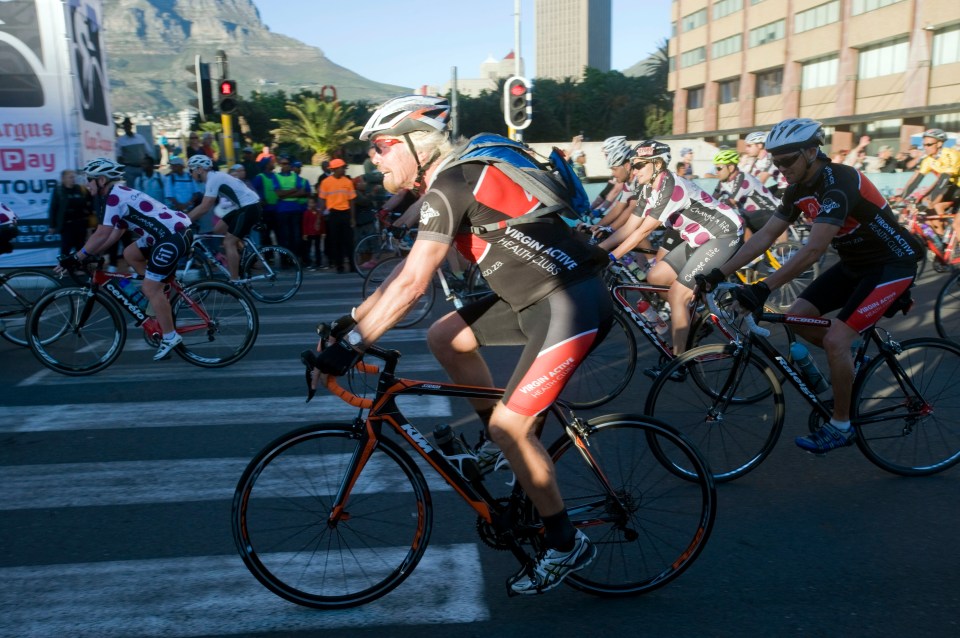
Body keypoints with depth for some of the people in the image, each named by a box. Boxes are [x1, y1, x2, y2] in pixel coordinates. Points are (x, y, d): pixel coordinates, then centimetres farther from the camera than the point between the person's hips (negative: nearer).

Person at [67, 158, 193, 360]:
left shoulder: (114, 196, -10)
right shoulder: (120, 194, 20)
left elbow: (101, 235, -13)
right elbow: (115, 234, 22)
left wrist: (77, 258, -4)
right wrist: (91, 255, 20)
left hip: (174, 237, -10)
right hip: (170, 232, 10)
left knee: (150, 289, -6)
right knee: (130, 254, 18)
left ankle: (170, 337, 2)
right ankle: (163, 292, 19)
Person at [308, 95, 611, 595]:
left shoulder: (449, 187, -16)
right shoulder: (453, 184, 14)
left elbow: (412, 283, -23)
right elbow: (408, 269, 18)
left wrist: (352, 343, -19)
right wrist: (351, 319, 17)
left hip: (571, 303, -10)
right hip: (535, 295, 10)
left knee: (509, 426, -9)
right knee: (443, 337, 9)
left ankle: (566, 544, 10)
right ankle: (513, 445, 20)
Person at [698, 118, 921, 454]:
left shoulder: (839, 182, -29)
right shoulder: (799, 189, -3)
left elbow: (813, 249, -38)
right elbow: (764, 236, -2)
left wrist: (764, 288, -44)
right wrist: (719, 273, -9)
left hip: (892, 265, -8)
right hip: (854, 263, 8)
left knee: (835, 339, -18)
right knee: (798, 317, -1)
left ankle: (840, 427, 0)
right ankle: (850, 362, 24)